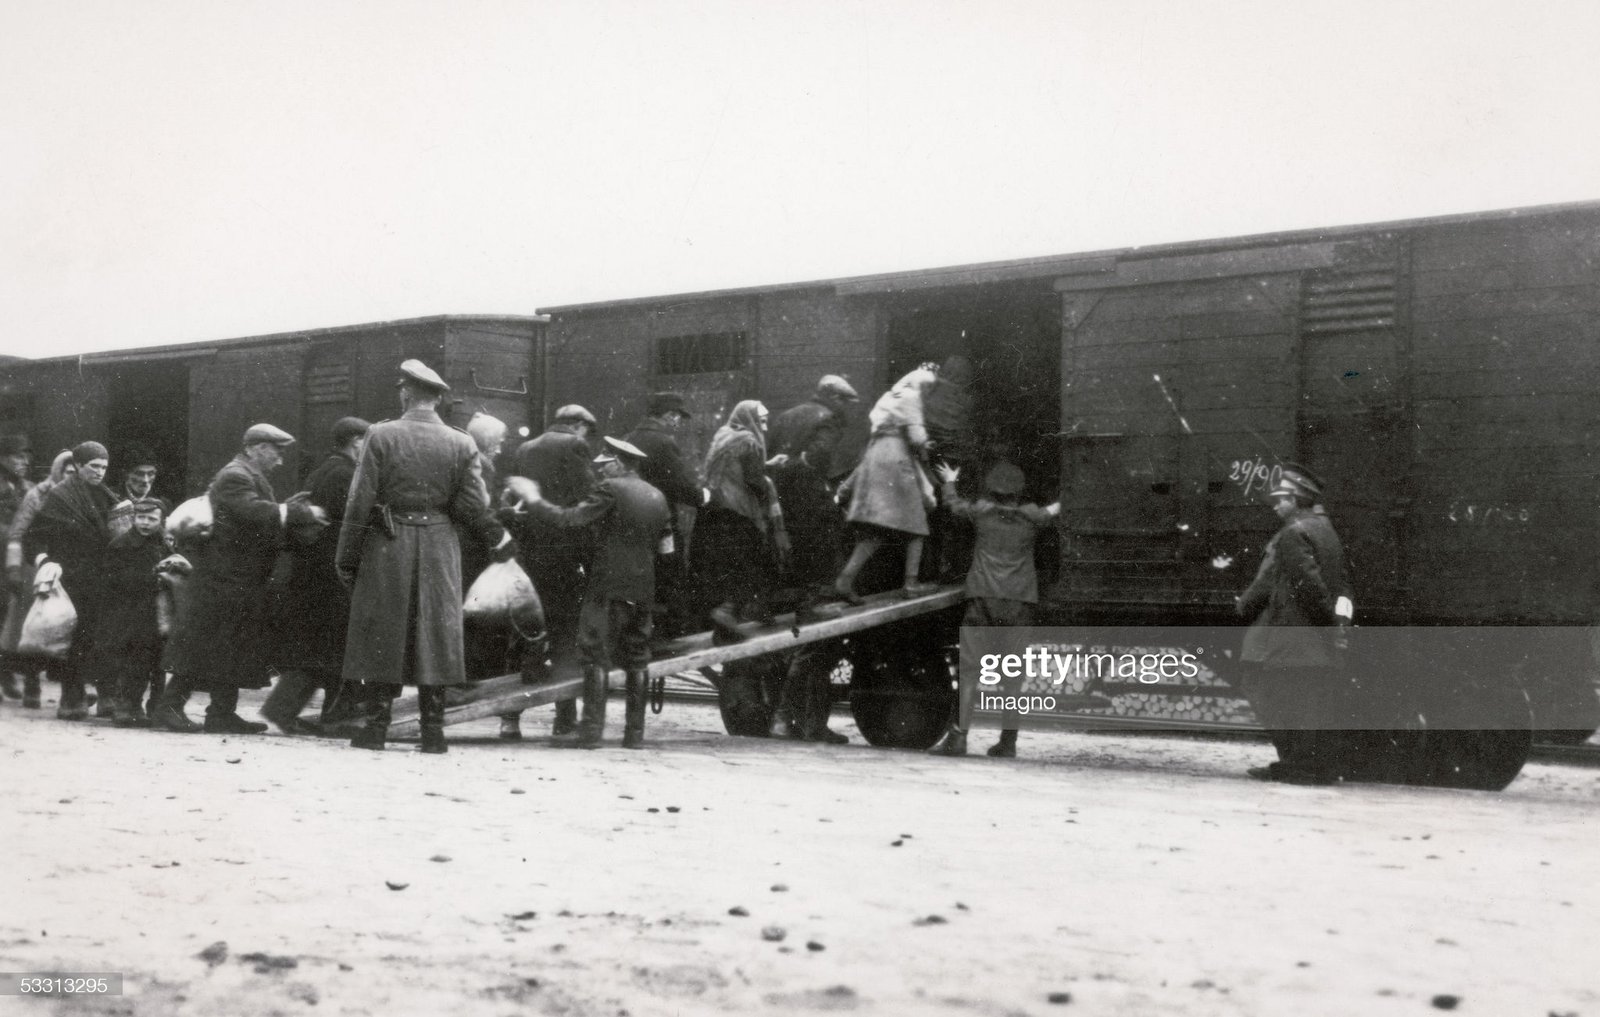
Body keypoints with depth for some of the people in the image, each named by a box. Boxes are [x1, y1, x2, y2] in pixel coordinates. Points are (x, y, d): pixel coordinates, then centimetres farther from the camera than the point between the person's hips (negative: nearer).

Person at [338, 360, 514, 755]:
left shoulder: (381, 436, -5)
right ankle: (433, 730, 5)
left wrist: (346, 557, -1)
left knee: (383, 636, 5)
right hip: (439, 548, 2)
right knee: (435, 634, 6)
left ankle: (377, 726, 5)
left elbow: (360, 502, -6)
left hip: (387, 546, -2)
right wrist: (498, 539, 16)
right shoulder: (461, 444, 0)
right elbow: (473, 507, -2)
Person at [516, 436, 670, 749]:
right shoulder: (657, 496, 11)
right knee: (636, 659, 10)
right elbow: (666, 544, 15)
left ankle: (592, 727, -10)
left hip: (609, 585, -6)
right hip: (644, 588, 6)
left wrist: (533, 501, -3)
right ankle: (635, 732, 9)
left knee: (595, 656, -3)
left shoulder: (611, 489, -9)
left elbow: (570, 518, -13)